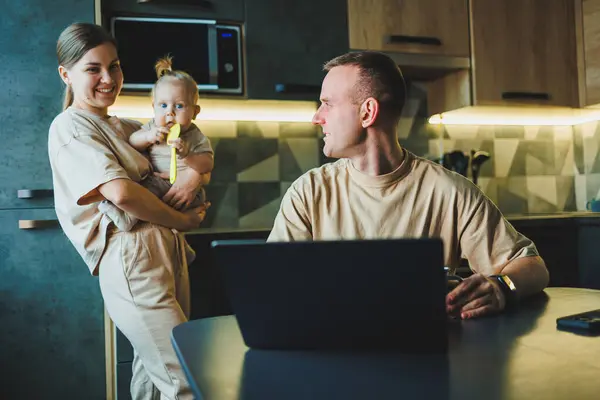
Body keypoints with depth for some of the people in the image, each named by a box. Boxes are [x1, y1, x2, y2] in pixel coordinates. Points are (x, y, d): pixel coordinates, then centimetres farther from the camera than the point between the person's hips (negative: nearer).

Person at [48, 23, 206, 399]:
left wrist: (194, 172, -4)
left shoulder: (122, 126, 19)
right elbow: (121, 193, -22)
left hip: (167, 250, 9)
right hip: (132, 258, -8)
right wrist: (183, 221, -11)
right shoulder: (70, 127, -6)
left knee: (154, 364, 18)